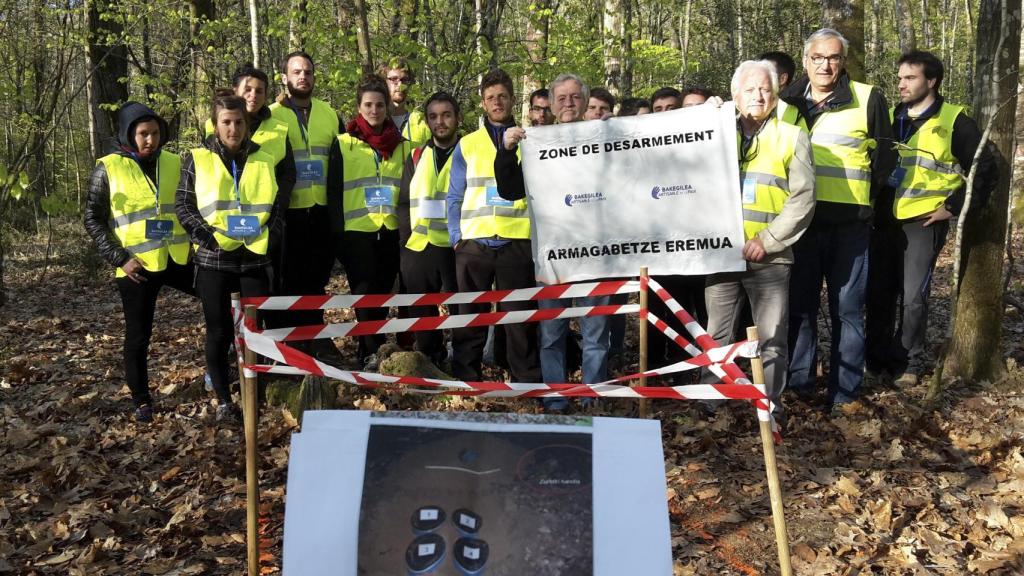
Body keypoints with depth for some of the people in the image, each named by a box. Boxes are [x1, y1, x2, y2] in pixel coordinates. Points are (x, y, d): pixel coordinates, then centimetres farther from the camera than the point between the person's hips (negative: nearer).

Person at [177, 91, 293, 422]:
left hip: (255, 257, 1)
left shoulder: (266, 160, 6)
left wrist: (270, 236, -5)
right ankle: (223, 400, 17)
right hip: (213, 259, -1)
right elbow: (182, 206, -1)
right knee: (220, 332, 5)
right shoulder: (197, 159, 1)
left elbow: (280, 205, 9)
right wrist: (208, 236, -14)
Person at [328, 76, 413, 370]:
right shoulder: (343, 144, 1)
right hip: (356, 231, -3)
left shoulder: (401, 145, 10)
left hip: (390, 231, 3)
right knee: (365, 294, -9)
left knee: (382, 295, 8)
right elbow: (334, 190, -1)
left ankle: (370, 353, 17)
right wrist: (336, 231, -7)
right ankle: (374, 353, -6)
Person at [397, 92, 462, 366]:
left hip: (459, 249, -3)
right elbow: (404, 203, 15)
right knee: (422, 314, 10)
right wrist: (406, 239, 3)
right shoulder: (416, 157, 14)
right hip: (418, 250, 4)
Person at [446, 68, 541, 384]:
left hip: (518, 242, -1)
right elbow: (455, 197, 11)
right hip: (474, 242, 1)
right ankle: (465, 379, 14)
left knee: (520, 316, 3)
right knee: (470, 315, 5)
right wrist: (456, 236, 2)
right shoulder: (467, 144, 13)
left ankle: (526, 381, 11)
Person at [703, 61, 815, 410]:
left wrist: (766, 240, -11)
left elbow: (803, 198, -3)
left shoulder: (792, 137, 5)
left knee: (772, 340, 2)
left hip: (769, 257, -2)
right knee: (717, 337, 9)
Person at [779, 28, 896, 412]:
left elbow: (884, 155, 6)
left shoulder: (867, 99, -1)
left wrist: (861, 196, 5)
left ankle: (845, 393, 11)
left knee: (847, 308, 2)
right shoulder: (788, 102, 7)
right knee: (799, 305, 7)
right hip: (801, 219, 2)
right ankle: (798, 386, 17)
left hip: (849, 223, -2)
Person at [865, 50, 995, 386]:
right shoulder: (890, 118, 13)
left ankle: (909, 363, 14)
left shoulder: (953, 121, -3)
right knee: (878, 292, 7)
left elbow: (985, 172, -3)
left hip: (924, 222, -5)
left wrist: (953, 207, -7)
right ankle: (877, 358, 21)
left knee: (913, 297, -2)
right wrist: (873, 206, 10)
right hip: (885, 221, 5)